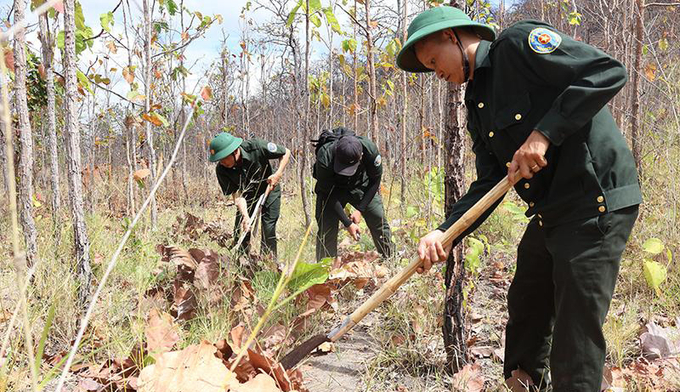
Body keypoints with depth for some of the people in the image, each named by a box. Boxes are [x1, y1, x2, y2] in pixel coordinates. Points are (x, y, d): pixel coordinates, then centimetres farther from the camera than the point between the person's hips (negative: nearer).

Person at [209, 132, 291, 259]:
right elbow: (237, 194, -23)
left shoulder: (256, 147, -32)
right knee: (241, 229, -3)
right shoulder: (221, 170, -24)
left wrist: (278, 174, -28)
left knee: (268, 228, -8)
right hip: (248, 195, 3)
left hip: (269, 190, -3)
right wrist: (245, 216, -38)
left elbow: (286, 152, -18)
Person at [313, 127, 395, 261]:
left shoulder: (370, 149, -33)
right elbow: (329, 195, -26)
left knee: (379, 220, -2)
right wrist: (347, 223, -26)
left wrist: (360, 210, -18)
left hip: (361, 186, 2)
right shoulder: (324, 158, -38)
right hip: (332, 187, -2)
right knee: (327, 227, -12)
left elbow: (375, 180, -15)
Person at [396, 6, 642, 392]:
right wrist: (445, 232, -5)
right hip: (549, 213, 9)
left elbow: (608, 71, -16)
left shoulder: (518, 42, -8)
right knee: (524, 313, 19)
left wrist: (545, 133, -22)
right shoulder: (478, 106, 15)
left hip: (597, 203, -9)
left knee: (577, 328, -3)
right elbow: (488, 184, 8)